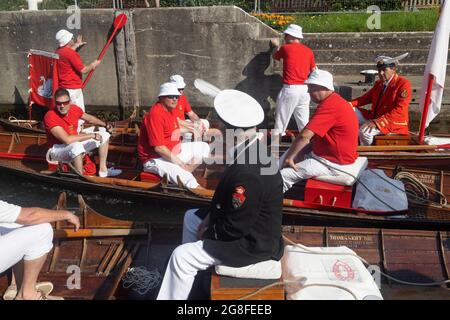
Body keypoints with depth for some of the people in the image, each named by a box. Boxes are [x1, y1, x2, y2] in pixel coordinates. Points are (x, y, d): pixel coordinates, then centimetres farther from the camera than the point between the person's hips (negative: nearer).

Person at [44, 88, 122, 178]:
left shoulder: (74, 109, -7)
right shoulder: (50, 116, -28)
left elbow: (89, 118, 17)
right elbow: (67, 140, -36)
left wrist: (105, 125, 8)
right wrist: (91, 135, -29)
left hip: (76, 145, 8)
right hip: (57, 149, -8)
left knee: (104, 135, 10)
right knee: (76, 146, -41)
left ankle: (103, 170, 9)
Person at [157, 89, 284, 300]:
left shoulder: (247, 173, -37)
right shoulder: (255, 148, -6)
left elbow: (234, 229, -27)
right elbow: (227, 195, 9)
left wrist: (208, 233, -10)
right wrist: (211, 214, 2)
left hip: (252, 243, -10)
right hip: (249, 223, 10)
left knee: (181, 256, -8)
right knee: (191, 217, 21)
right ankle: (191, 268, 38)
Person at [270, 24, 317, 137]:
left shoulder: (285, 48, -3)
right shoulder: (309, 51, 8)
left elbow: (275, 56, 18)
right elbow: (314, 72, 12)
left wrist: (276, 46, 35)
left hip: (290, 89, -5)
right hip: (304, 89, 5)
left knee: (282, 119, 5)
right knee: (304, 122, 10)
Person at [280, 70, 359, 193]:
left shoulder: (330, 105, -25)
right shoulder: (333, 101, 11)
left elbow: (304, 136, -30)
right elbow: (316, 135, 16)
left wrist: (290, 157, -16)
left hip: (334, 163, -11)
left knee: (282, 177, -14)